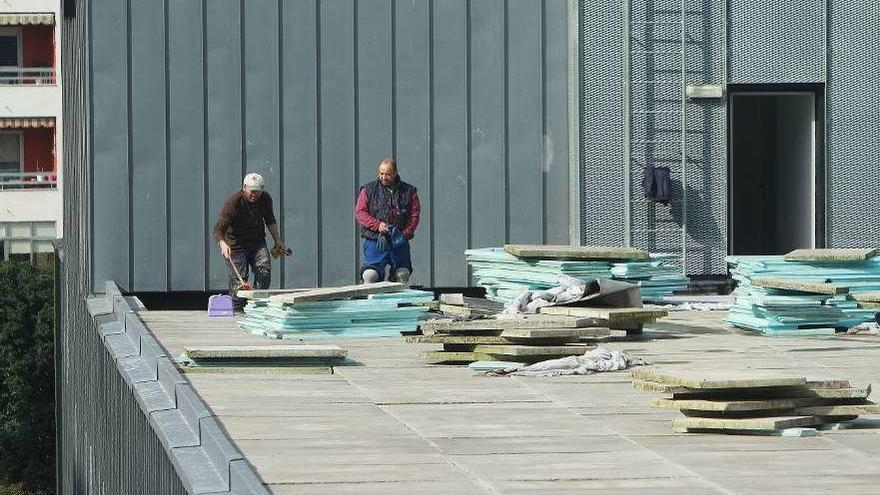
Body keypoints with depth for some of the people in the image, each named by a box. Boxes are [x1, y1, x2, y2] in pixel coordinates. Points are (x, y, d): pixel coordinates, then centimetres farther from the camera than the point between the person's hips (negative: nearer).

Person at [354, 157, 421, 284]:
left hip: (399, 243, 2)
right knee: (370, 275, -14)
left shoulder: (408, 191, 8)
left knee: (402, 275, 1)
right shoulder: (369, 190, 4)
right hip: (375, 242, -2)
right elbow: (359, 213, 0)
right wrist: (377, 225, -15)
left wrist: (405, 234, -9)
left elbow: (414, 215, 5)